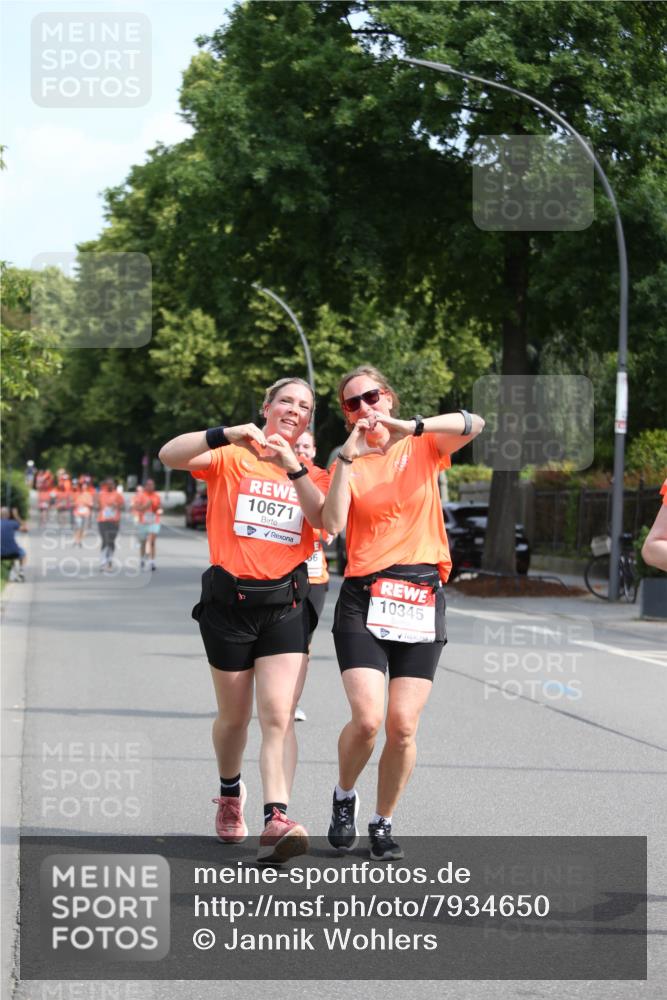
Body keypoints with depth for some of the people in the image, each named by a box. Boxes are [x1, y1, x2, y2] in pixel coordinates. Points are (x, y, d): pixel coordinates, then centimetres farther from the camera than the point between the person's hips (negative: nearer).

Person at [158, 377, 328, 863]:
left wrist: (292, 467, -19)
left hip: (285, 603, 0)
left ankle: (277, 821, -26)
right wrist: (230, 434, -26)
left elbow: (325, 520, -9)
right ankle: (230, 795, 40)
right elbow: (170, 455, -13)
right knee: (235, 715, 12)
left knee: (278, 716, -14)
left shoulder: (313, 474, 12)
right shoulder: (232, 458, 4)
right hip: (229, 599, 0)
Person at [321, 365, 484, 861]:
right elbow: (332, 523, -9)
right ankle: (344, 797, 13)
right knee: (367, 718, -15)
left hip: (422, 597, 1)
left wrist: (411, 427, -23)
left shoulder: (424, 448, 8)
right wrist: (348, 457, -12)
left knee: (403, 726, -5)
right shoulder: (347, 462, 9)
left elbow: (473, 424, -12)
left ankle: (383, 822, 16)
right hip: (363, 598, -1)